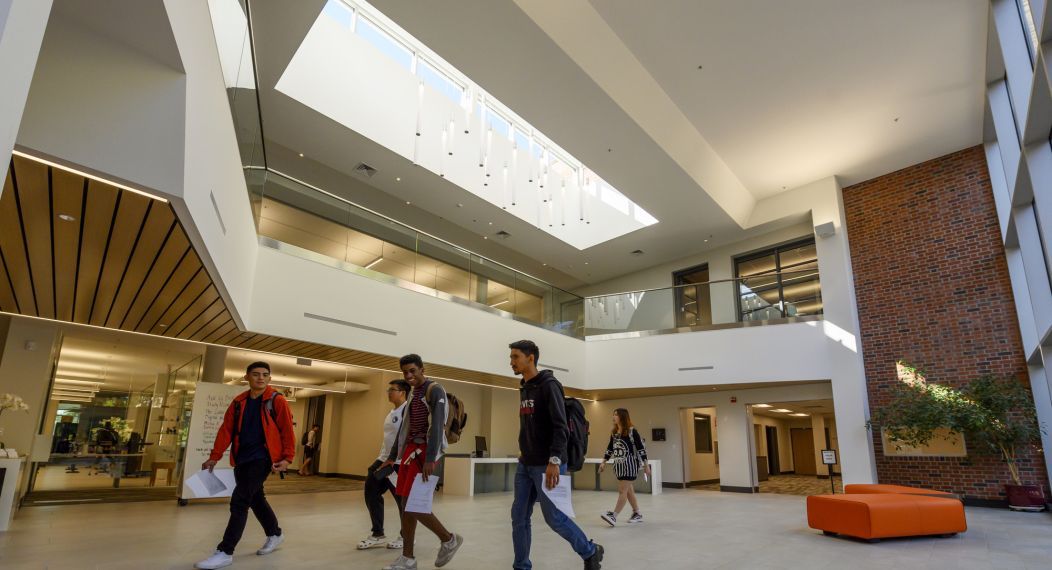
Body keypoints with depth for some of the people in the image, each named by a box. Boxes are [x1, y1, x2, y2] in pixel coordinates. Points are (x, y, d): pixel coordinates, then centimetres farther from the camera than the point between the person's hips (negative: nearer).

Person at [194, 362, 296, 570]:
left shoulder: (277, 401, -7)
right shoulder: (238, 402, 9)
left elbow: (287, 431, -7)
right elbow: (226, 430, 10)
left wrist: (287, 458, -13)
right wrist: (214, 457, 5)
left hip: (263, 457, -6)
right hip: (242, 458, 7)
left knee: (239, 500, -12)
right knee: (255, 498, 18)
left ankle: (225, 552, -2)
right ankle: (275, 534, 38)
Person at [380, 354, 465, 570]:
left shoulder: (435, 390, -10)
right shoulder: (413, 393, 16)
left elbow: (437, 426, -19)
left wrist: (430, 459, -25)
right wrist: (392, 456, 20)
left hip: (425, 451, -8)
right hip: (411, 449, 8)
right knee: (407, 503, 7)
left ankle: (449, 539, 9)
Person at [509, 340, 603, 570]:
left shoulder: (548, 385, -12)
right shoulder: (524, 388, 12)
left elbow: (560, 427, -20)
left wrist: (554, 460, -27)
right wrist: (525, 454, 16)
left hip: (546, 465, -8)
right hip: (525, 465, 8)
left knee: (554, 517, -2)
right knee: (519, 517, 6)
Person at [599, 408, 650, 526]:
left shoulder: (631, 431, -11)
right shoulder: (614, 432, 9)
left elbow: (641, 448, -10)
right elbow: (610, 448, 17)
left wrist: (646, 465, -11)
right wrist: (604, 462, 12)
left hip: (630, 464, -7)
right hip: (619, 465, 7)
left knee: (622, 491, -9)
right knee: (629, 491, 13)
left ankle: (614, 516, -12)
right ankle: (637, 514, 24)